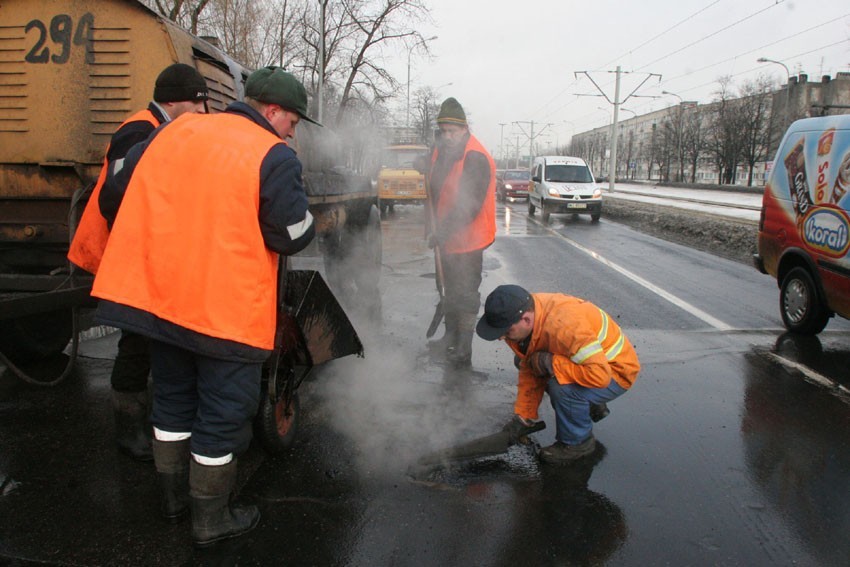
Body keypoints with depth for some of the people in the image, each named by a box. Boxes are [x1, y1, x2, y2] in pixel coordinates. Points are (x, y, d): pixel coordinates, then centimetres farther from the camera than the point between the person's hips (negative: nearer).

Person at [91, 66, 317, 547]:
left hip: (160, 295, 6)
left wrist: (153, 242, 26)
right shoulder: (275, 157, -11)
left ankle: (174, 498, 38)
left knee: (174, 400, 22)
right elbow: (294, 237, -12)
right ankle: (211, 520, 23)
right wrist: (304, 214, 10)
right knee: (223, 415, 9)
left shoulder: (175, 131, 7)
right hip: (228, 309, -6)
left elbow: (115, 193, 11)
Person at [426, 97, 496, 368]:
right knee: (450, 290, 20)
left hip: (467, 239, -9)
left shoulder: (475, 158, -21)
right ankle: (451, 336, 36)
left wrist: (442, 233, -22)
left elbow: (469, 206, -25)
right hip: (447, 237, 9)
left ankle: (463, 350, 7)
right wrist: (436, 229, 8)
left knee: (465, 295, -1)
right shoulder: (441, 151, 6)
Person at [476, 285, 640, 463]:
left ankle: (578, 442, -3)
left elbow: (600, 375, -42)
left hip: (614, 373, -8)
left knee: (562, 388, -34)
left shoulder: (565, 325, -39)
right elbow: (530, 370, -1)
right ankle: (590, 405, 19)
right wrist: (522, 417, -2)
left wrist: (549, 363, -35)